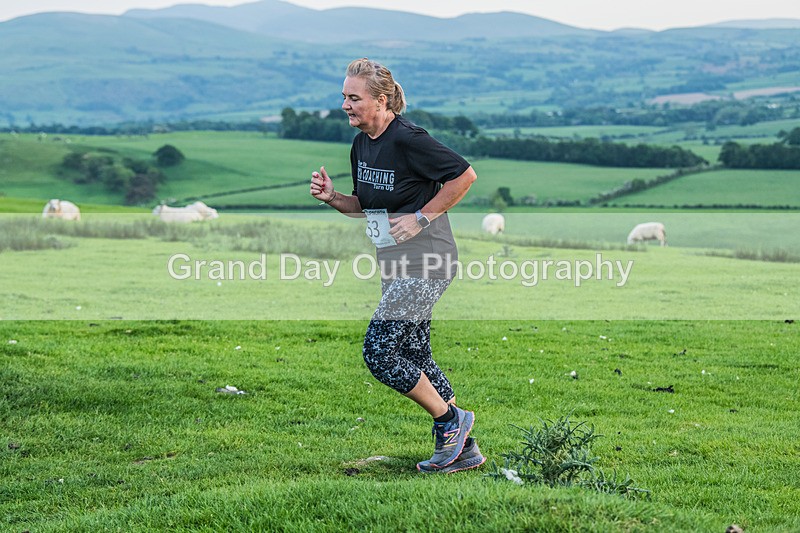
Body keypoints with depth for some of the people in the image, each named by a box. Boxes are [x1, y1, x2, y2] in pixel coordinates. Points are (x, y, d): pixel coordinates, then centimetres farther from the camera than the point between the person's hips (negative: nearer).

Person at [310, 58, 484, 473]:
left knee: (379, 351, -12)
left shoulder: (407, 139, -18)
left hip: (425, 263, -10)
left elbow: (465, 175, -15)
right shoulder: (361, 145, 8)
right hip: (395, 265, 10)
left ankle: (451, 420, 6)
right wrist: (332, 197, 1)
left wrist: (422, 217, -16)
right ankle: (464, 449, 22)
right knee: (415, 359, 12)